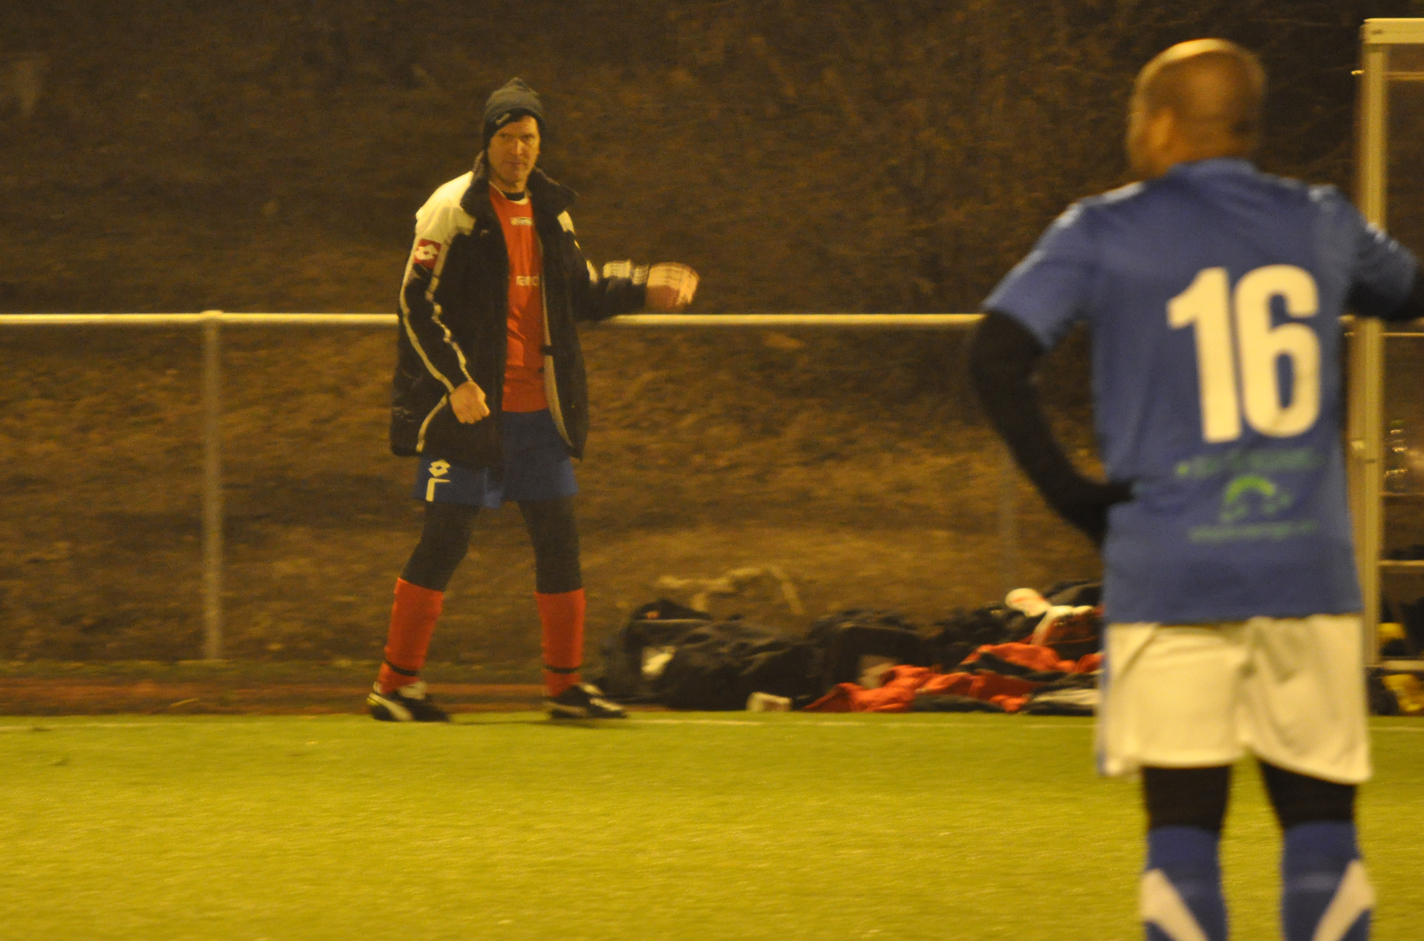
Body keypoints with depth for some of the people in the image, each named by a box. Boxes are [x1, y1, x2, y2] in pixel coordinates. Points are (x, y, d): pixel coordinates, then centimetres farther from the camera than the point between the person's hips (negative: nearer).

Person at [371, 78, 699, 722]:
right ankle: (395, 684, 2)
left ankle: (565, 684, 14)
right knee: (447, 536, -6)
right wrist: (457, 382, -17)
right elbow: (416, 303, -10)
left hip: (537, 404, 6)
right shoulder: (454, 208, -8)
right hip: (467, 403, -6)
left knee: (558, 536, 5)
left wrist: (644, 288, 6)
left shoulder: (550, 209, 12)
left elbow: (580, 292, 21)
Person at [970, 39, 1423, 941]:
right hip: (1308, 569, 2)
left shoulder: (1103, 234, 1)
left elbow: (998, 356, -9)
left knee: (1183, 828, -1)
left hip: (1170, 572, -2)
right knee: (1320, 821, 6)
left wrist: (1072, 492, -3)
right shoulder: (1320, 223, 10)